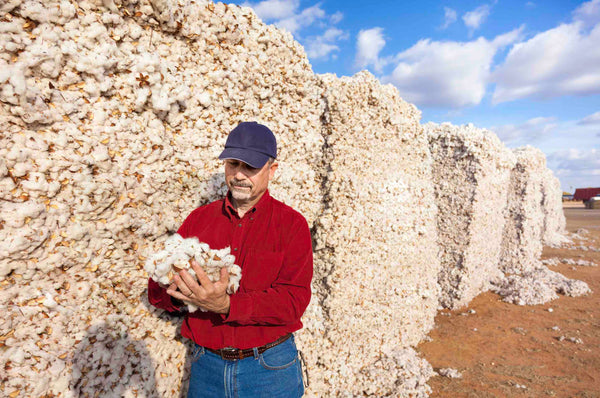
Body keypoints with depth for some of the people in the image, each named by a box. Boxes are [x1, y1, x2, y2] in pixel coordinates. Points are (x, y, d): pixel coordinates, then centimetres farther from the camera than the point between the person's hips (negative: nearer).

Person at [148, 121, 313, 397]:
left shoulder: (291, 224, -8)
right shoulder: (199, 218, 2)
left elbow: (293, 301, -17)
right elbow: (157, 291, 2)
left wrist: (226, 305, -29)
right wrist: (176, 291, -21)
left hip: (269, 370, -2)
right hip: (206, 367, 3)